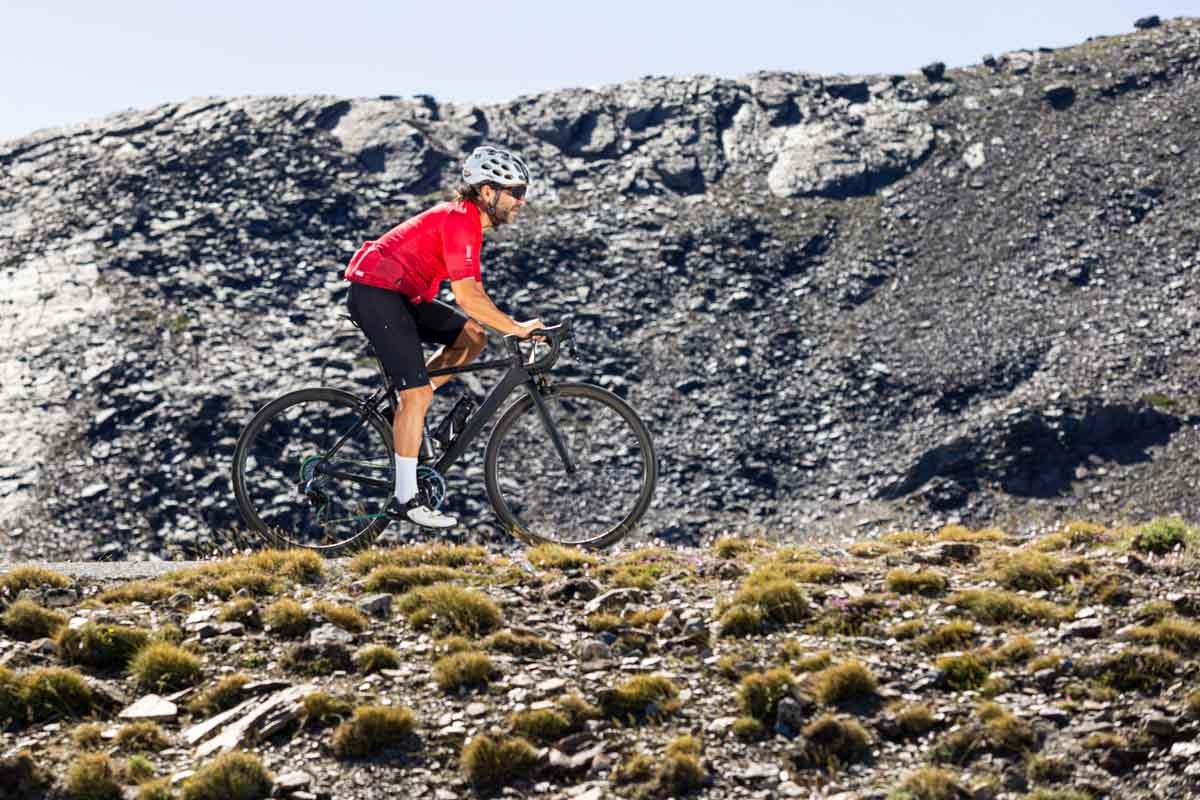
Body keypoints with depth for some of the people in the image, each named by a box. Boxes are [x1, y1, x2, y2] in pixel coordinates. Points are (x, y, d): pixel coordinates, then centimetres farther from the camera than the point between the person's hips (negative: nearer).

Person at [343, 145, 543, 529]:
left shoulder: (468, 219, 12)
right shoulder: (459, 221, -19)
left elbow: (475, 292, 17)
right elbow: (466, 296, -25)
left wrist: (513, 328, 8)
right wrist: (517, 329, -19)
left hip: (400, 294, 10)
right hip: (376, 292, -10)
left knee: (473, 336, 5)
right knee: (417, 394, -13)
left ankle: (405, 409, 10)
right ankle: (404, 499, -9)